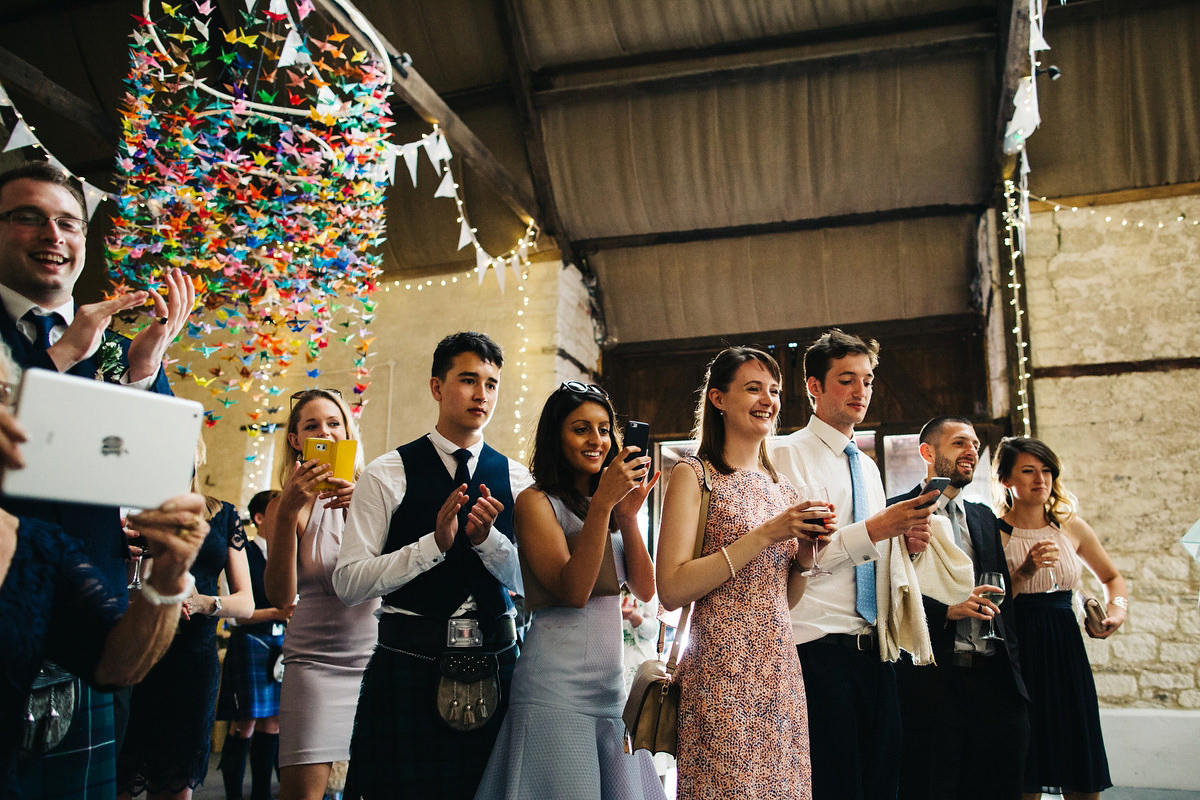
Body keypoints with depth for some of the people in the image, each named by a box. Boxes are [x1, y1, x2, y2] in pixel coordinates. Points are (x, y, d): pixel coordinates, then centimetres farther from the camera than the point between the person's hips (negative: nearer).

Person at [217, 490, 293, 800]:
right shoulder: (243, 555, -8)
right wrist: (276, 613, -21)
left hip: (279, 641, 7)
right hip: (248, 643, -6)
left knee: (272, 723, 8)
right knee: (244, 725, -3)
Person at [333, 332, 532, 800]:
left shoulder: (517, 480, 6)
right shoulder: (387, 474, -2)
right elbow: (348, 583, -10)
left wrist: (487, 538, -17)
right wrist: (434, 542, -20)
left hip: (494, 658, 3)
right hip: (410, 659, -2)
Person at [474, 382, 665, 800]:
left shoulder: (612, 501, 14)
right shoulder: (536, 502, -6)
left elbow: (645, 590, 5)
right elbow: (572, 590, -18)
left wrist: (627, 514, -8)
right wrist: (603, 503, -22)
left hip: (613, 681, 7)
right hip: (558, 683, -6)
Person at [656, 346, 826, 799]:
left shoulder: (779, 485, 14)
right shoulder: (693, 475, -5)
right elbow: (670, 591, -15)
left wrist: (806, 551, -1)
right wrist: (766, 534, -16)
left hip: (780, 670, 6)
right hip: (722, 672, -6)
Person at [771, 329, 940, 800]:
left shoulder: (869, 467, 20)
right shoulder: (791, 456, -4)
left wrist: (906, 540, 4)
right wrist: (875, 529, -18)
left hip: (875, 652, 7)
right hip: (820, 650, -7)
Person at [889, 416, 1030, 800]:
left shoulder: (984, 517, 19)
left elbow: (1002, 597, 21)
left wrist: (1012, 669, 13)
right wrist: (946, 610, -19)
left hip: (993, 680, 6)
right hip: (932, 679, -6)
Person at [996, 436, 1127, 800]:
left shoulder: (1072, 527, 7)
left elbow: (1112, 576, 23)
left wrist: (1118, 608, 4)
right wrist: (1025, 571, -18)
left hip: (1067, 651, 4)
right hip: (1018, 656, -4)